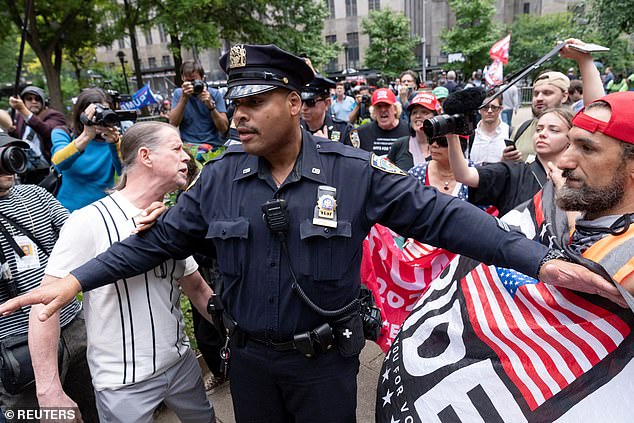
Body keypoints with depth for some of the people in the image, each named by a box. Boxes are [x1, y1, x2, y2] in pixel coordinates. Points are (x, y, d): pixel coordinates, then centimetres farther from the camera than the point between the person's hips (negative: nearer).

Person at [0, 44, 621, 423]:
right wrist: (78, 278, -7)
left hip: (325, 356, -2)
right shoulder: (220, 177, -7)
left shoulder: (354, 173, -17)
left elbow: (440, 216, -18)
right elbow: (162, 237, -1)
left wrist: (540, 260, -25)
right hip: (249, 354, 3)